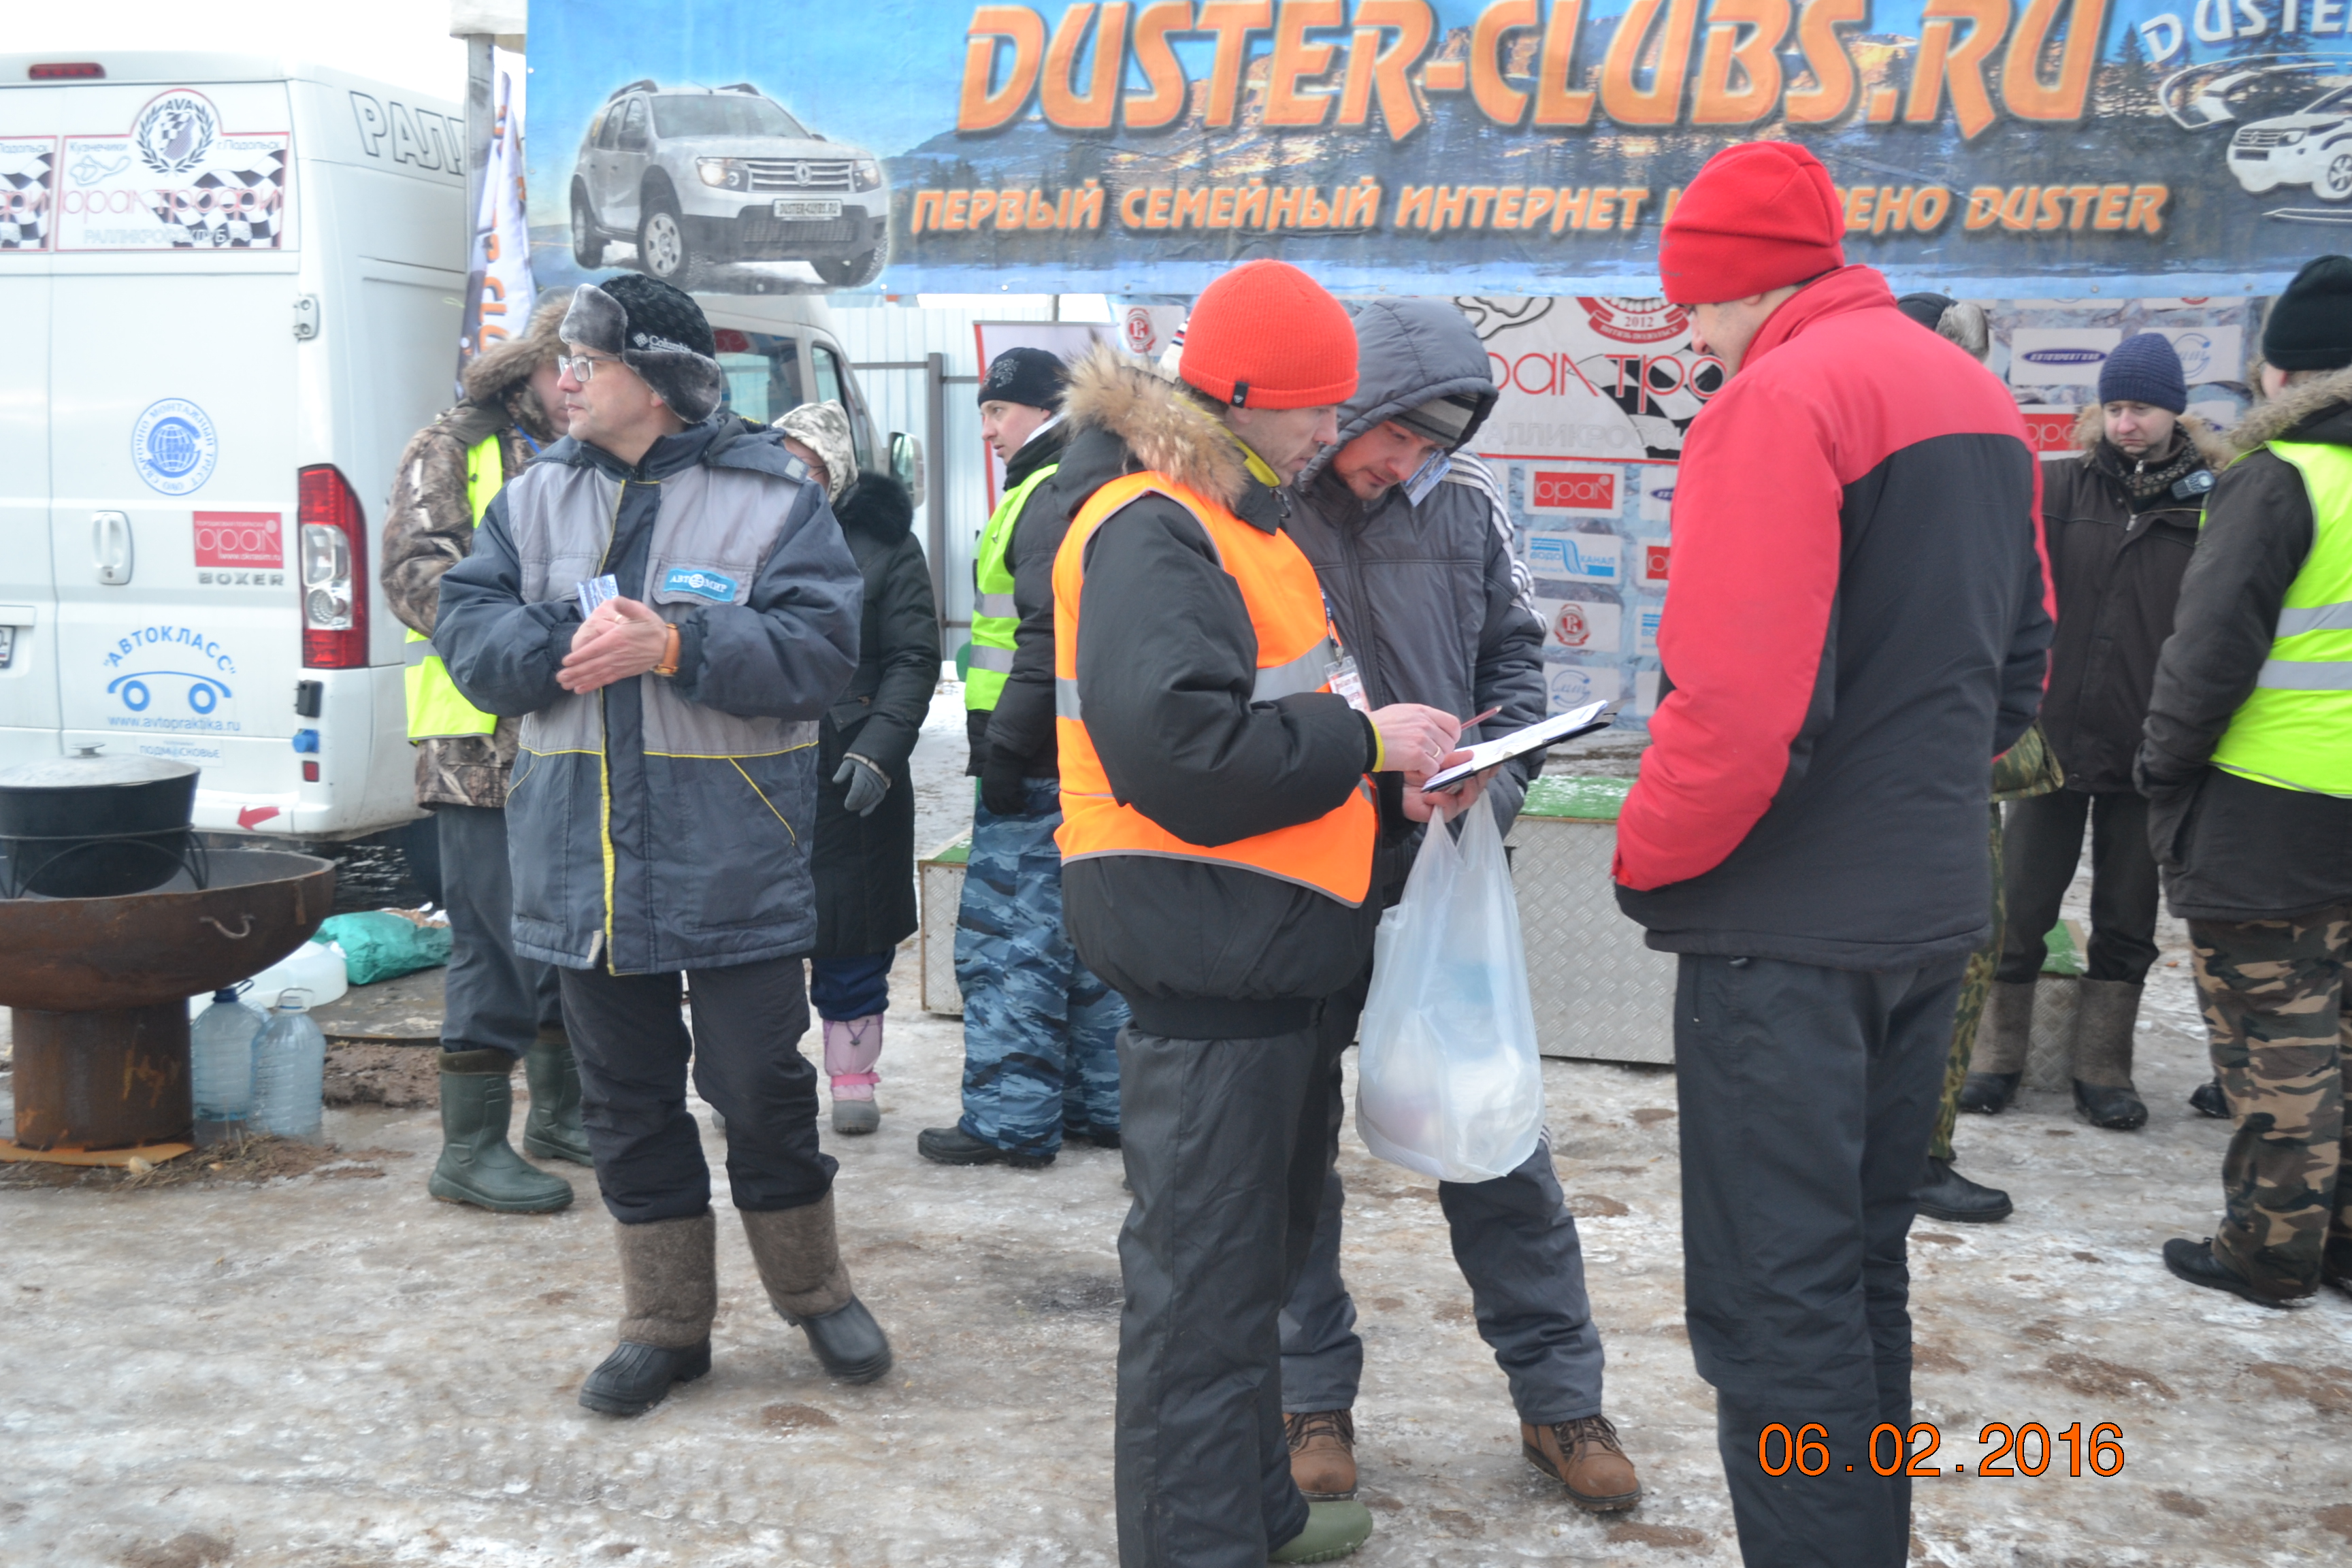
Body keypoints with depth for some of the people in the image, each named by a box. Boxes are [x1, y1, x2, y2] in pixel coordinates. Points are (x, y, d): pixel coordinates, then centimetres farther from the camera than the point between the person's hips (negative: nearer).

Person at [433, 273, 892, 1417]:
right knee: (625, 1099, 12)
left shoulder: (771, 496, -5)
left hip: (733, 861, -4)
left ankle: (813, 1289, 27)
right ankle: (665, 1322, 26)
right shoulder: (538, 496, 10)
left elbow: (818, 646, -13)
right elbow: (466, 624, 4)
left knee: (762, 1085, 4)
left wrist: (678, 646, -23)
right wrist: (562, 647, -15)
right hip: (581, 861, 5)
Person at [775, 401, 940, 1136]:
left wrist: (880, 747, -14)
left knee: (853, 933, 5)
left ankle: (853, 1078, 19)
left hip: (851, 773, -2)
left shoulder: (884, 544, 1)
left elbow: (915, 659, -2)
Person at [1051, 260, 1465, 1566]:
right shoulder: (1151, 533, -16)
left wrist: (1383, 752, 12)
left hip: (1260, 942, 11)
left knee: (1261, 1233, 21)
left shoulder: (1229, 516, 18)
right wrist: (1360, 741, -18)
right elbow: (1175, 743, -27)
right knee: (1203, 1267, -2)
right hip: (1200, 942, -11)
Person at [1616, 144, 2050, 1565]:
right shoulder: (1981, 398, 13)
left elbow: (1736, 702, -23)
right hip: (1931, 911, 9)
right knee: (1862, 1271, 19)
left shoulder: (1782, 400, -15)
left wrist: (1649, 861, -8)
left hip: (1789, 928, -9)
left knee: (1774, 1303, -1)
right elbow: (2020, 665, 19)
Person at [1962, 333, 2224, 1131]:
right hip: (2057, 736, 0)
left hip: (2147, 750, 0)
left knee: (2127, 919, 11)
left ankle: (2103, 1069, 23)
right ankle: (1998, 1055, 21)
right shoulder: (2062, 486, 2)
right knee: (2020, 907, 6)